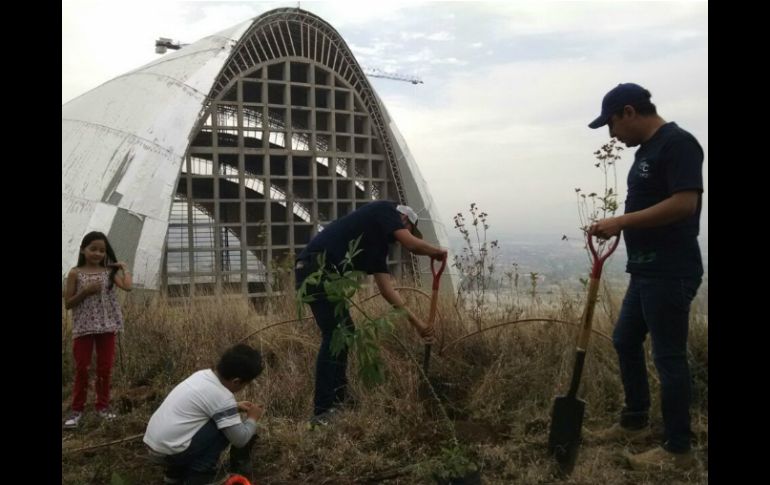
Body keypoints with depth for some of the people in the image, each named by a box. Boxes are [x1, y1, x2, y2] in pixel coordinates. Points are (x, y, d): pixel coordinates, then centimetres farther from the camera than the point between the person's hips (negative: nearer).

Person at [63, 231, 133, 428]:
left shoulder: (109, 271, 4)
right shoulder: (75, 273, -1)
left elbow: (127, 287, -14)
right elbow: (68, 304, -3)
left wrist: (124, 268, -3)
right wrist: (86, 291, -16)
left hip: (106, 327, 2)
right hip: (83, 328, -2)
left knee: (105, 368, 7)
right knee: (81, 368, 2)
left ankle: (102, 406, 19)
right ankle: (77, 409, 12)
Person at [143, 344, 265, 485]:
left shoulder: (202, 375, 7)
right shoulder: (222, 397, -16)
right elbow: (240, 439, -12)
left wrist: (235, 406, 18)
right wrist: (252, 419, 5)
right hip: (168, 452, -9)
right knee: (226, 429, -6)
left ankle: (176, 473, 25)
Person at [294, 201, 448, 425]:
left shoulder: (379, 243, 26)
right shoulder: (385, 210, 5)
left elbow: (387, 289, 22)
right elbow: (413, 244, -8)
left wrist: (417, 322, 21)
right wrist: (438, 252, 12)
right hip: (316, 268, -10)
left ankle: (337, 400, 22)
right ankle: (323, 411, -9)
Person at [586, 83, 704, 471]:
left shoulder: (677, 143, -14)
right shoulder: (647, 149, 16)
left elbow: (684, 203, -24)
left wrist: (621, 221, -21)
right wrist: (618, 226, 7)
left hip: (670, 273, -10)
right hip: (647, 271, 10)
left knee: (668, 355, -2)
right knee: (625, 342, 17)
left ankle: (678, 450, 11)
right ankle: (635, 423, 32)